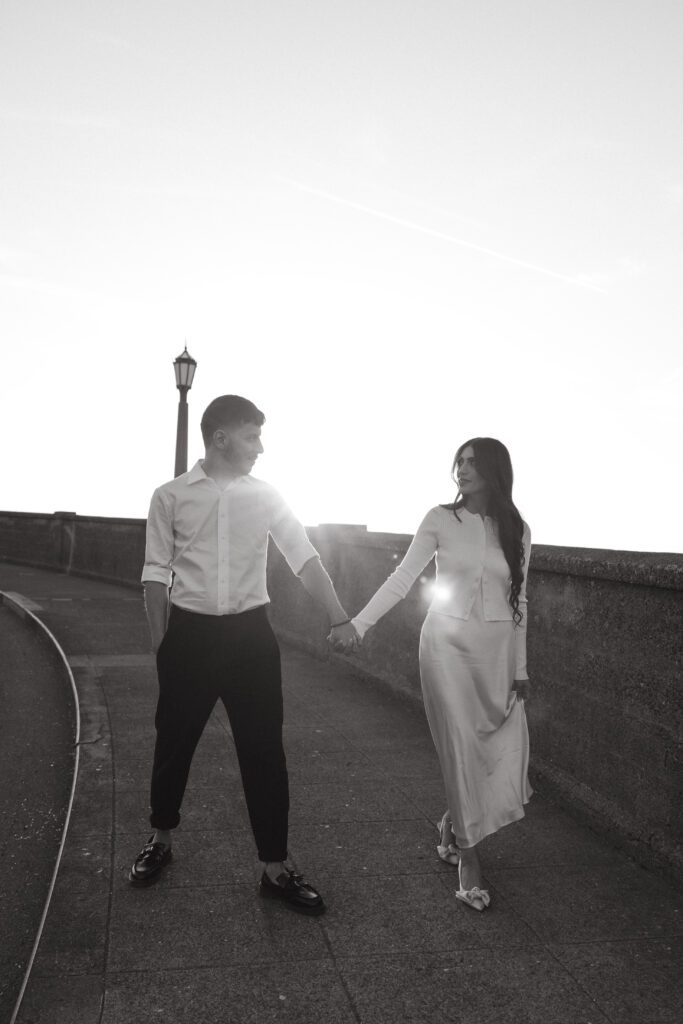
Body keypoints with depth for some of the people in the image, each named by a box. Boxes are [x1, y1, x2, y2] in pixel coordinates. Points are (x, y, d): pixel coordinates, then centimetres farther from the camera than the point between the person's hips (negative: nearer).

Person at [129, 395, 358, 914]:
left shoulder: (265, 495, 2)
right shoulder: (171, 497, -2)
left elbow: (304, 557, 1)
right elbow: (157, 573, 2)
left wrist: (339, 616, -6)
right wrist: (161, 642, -1)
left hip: (250, 633, 1)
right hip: (190, 633, -1)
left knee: (264, 749, 4)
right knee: (174, 742, 13)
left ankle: (275, 868, 18)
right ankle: (161, 840, 39)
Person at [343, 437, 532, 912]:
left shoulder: (517, 531, 4)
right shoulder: (441, 520, -3)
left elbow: (517, 602, 9)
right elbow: (403, 578, -9)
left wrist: (520, 668, 9)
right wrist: (358, 624, -19)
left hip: (498, 650, 3)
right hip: (448, 645, -2)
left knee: (508, 754, 0)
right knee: (462, 750, -4)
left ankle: (454, 824, 28)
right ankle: (468, 855, 14)